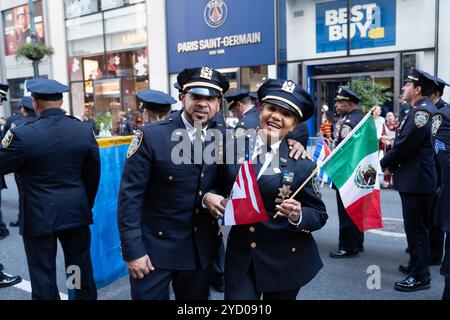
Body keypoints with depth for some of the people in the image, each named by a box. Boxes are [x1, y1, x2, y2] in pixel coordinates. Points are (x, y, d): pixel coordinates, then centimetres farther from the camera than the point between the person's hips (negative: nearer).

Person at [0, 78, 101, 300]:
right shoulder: (84, 130, -4)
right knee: (81, 267, 17)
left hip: (39, 216, -3)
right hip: (76, 212, 4)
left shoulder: (23, 134, -17)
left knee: (43, 274, 10)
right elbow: (93, 174, 3)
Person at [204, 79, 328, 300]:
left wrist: (298, 216, -26)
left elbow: (319, 215, -6)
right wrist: (208, 196, -13)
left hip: (285, 261, -1)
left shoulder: (302, 164, -11)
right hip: (240, 256, 1)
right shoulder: (233, 148, -5)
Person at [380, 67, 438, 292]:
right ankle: (417, 265, 34)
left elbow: (405, 145, -21)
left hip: (416, 181, -10)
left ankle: (420, 277, 10)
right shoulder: (422, 110, 15)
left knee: (416, 228, -1)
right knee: (417, 227, 20)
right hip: (416, 178, 10)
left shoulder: (421, 111, -18)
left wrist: (384, 163, -7)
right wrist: (392, 165, 8)